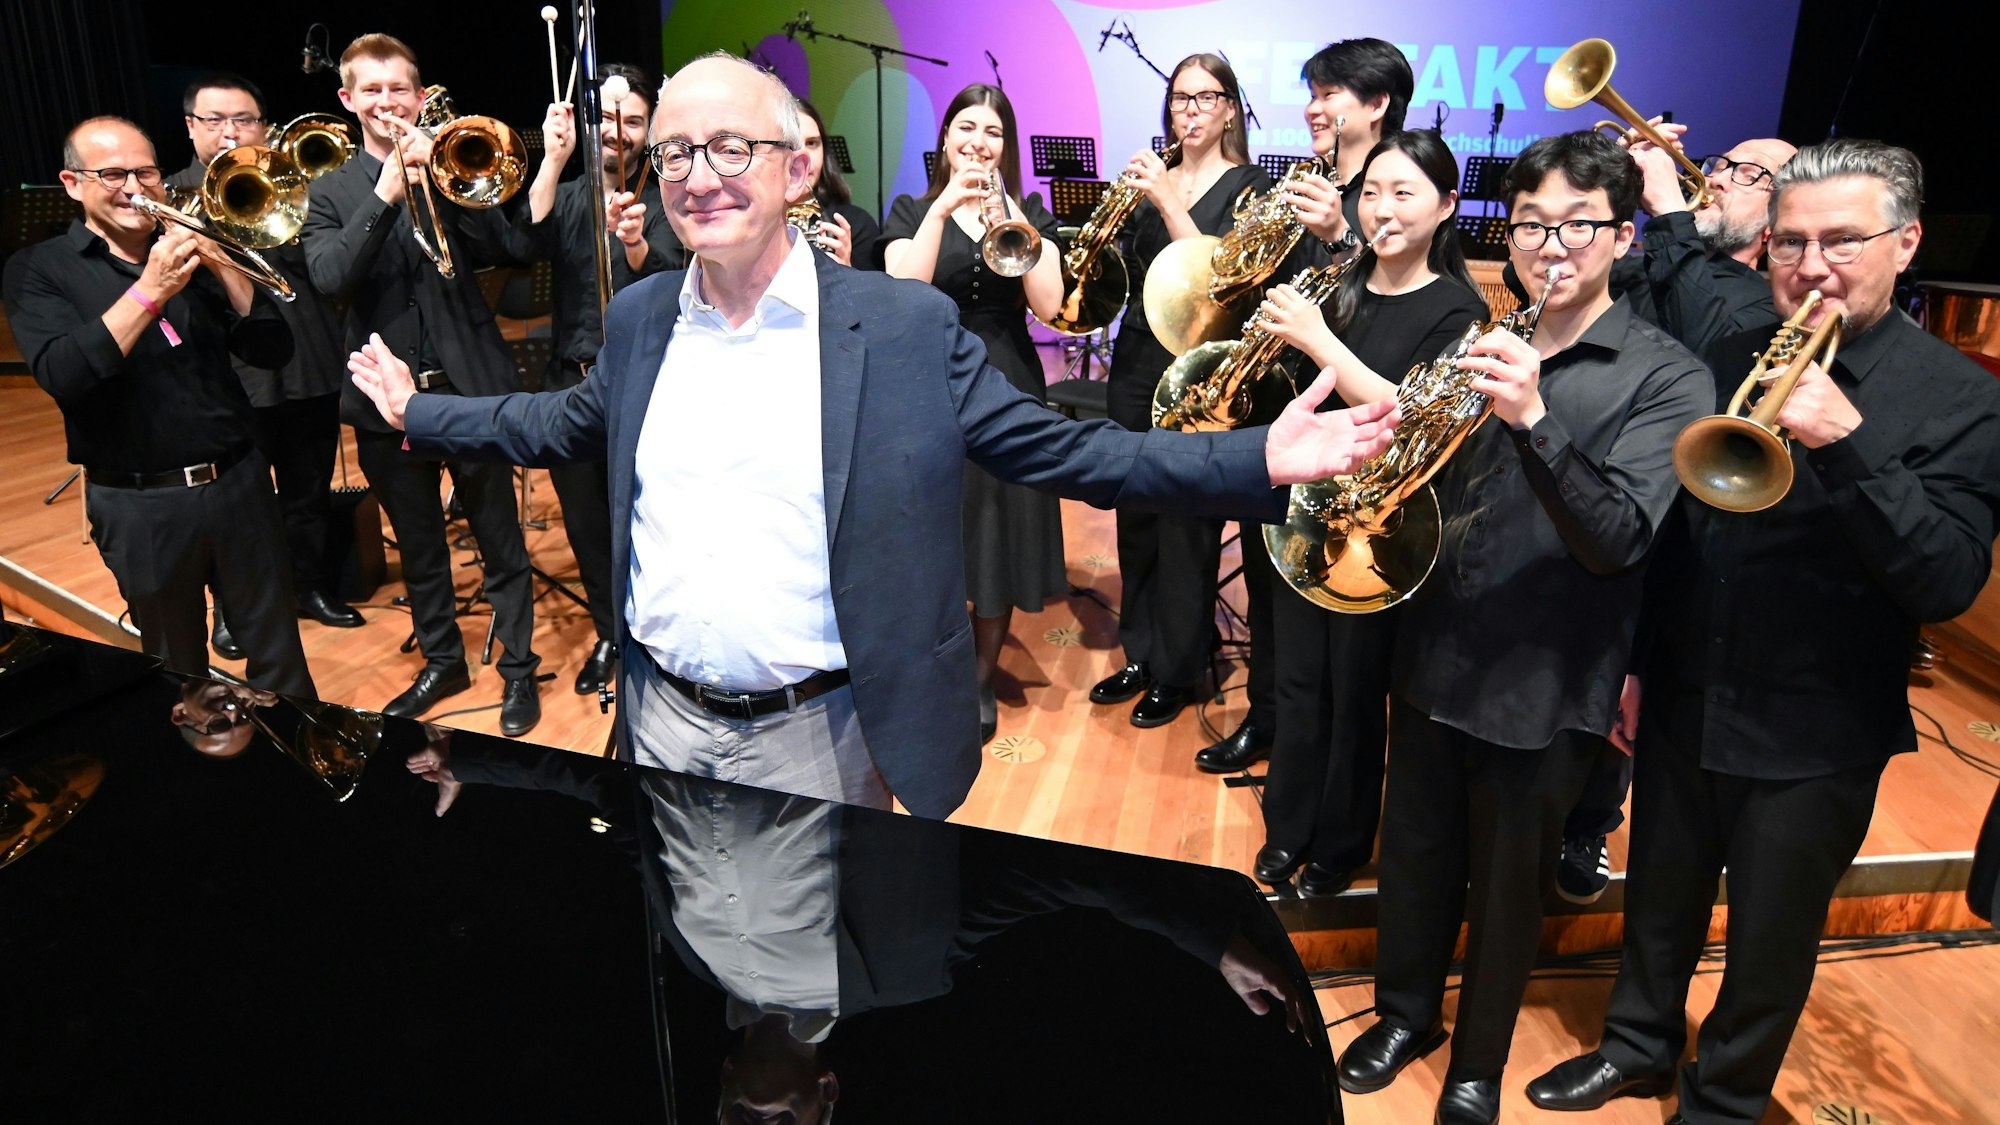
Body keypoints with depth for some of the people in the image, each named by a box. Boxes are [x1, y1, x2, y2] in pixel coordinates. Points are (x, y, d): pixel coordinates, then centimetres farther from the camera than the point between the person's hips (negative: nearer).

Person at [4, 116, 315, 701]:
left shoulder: (190, 251, 8)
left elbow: (273, 350, -1)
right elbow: (64, 377, -19)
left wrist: (222, 267, -16)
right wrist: (151, 289, -25)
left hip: (240, 482, 2)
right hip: (142, 505, -2)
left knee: (279, 657, 10)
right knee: (178, 673, 14)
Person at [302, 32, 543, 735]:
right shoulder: (331, 191, 6)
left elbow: (498, 248, -10)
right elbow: (328, 278, -12)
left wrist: (437, 175, -19)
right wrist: (385, 193, -20)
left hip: (472, 385, -2)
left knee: (500, 540, 5)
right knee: (419, 547, 15)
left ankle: (518, 667, 19)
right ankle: (442, 661, 32)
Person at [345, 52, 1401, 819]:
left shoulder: (907, 323, -11)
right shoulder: (638, 319, 4)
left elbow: (1054, 447, -12)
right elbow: (566, 422, 21)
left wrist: (1258, 460, -21)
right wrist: (417, 411, 24)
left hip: (814, 735, -4)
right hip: (659, 717, 4)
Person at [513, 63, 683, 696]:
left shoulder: (660, 201, -3)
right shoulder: (565, 196, 8)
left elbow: (667, 283, -21)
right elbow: (523, 247, -13)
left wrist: (635, 242, -42)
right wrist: (554, 159, -19)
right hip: (569, 384, 4)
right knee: (584, 521, 13)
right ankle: (610, 635, 32)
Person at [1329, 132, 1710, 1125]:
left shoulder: (1664, 377, -9)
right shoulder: (1480, 340, 4)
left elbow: (1617, 538, -22)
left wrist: (1532, 418, -36)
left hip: (1543, 688, -3)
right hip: (1434, 660, 4)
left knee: (1506, 887, 14)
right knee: (1414, 857, 18)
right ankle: (1406, 1012, 43)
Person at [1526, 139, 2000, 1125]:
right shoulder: (1726, 361, 0)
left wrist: (1846, 443, -32)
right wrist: (1630, 659, 8)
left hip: (1816, 739, -3)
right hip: (1683, 707, 3)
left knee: (1771, 941, 15)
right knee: (1659, 902, 21)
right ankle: (1639, 1044, 45)